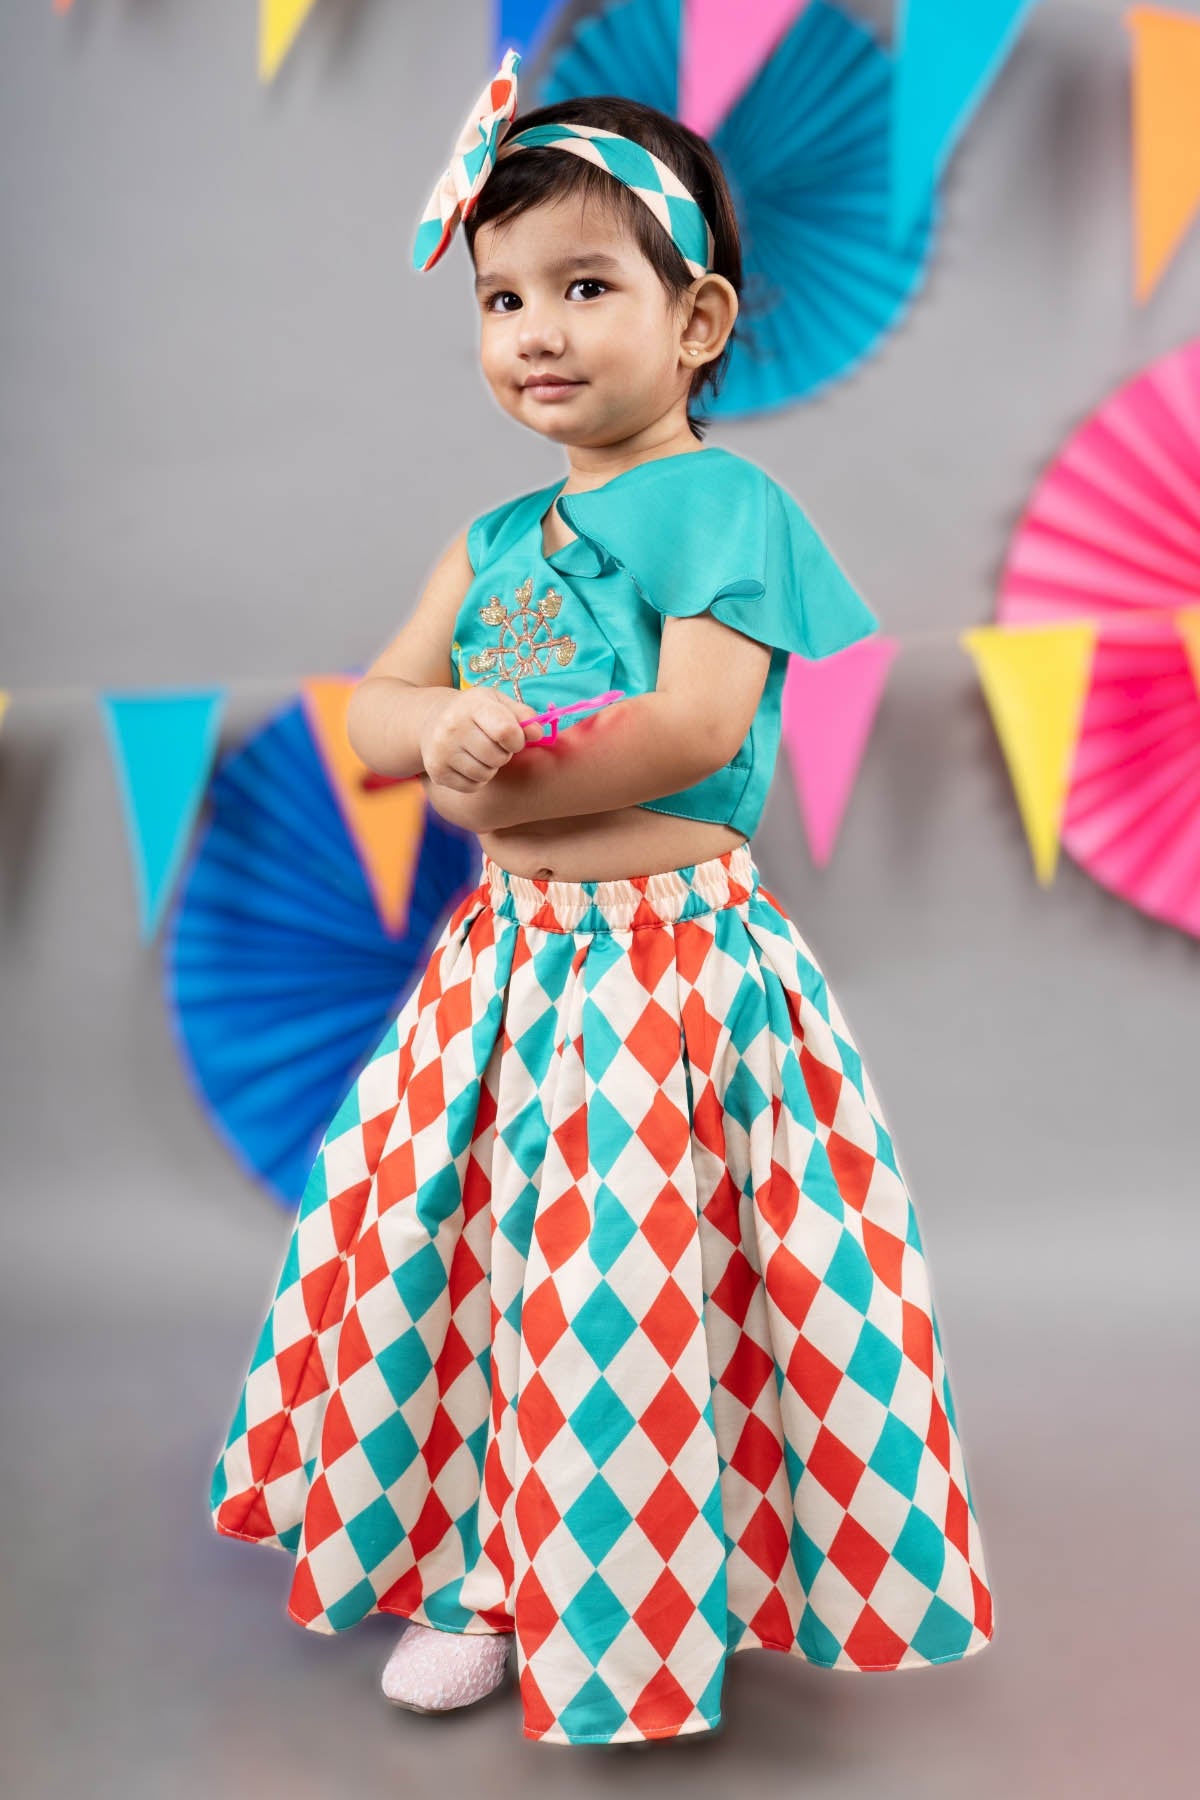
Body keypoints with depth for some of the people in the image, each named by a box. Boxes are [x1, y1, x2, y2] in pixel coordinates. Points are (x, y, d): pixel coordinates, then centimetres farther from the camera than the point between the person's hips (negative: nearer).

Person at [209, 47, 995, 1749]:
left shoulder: (724, 500, -7)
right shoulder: (496, 538, 14)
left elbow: (699, 721, -19)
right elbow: (374, 705, 9)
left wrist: (496, 788, -13)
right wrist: (443, 729, -14)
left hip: (676, 959, -7)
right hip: (510, 960, 7)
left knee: (632, 1287, -2)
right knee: (467, 1254, 12)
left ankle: (652, 1604, 22)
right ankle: (488, 1576, 31)